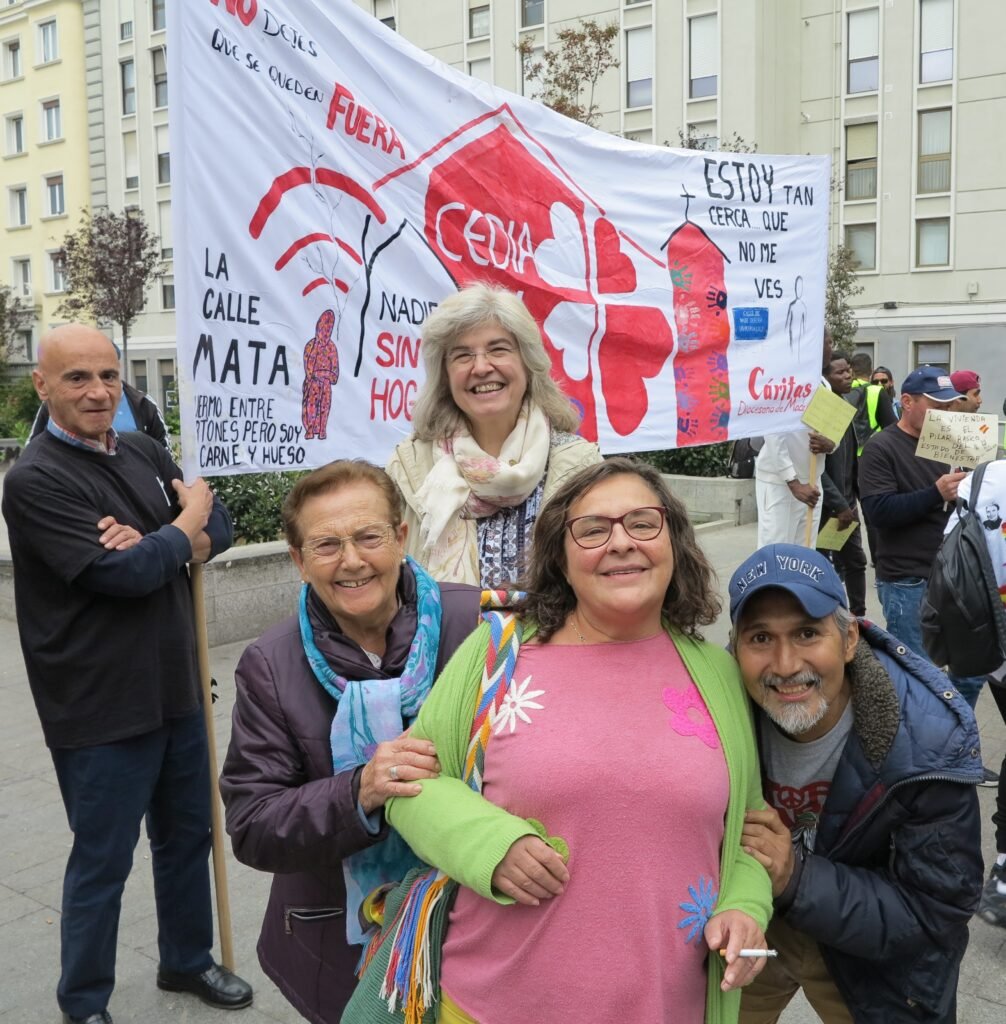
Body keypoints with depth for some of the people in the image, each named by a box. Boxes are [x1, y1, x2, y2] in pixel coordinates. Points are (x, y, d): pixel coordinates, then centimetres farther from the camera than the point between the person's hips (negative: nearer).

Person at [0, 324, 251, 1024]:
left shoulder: (144, 453, 6)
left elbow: (220, 528, 4)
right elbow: (123, 575, -24)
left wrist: (154, 543, -16)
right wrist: (186, 523, -8)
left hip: (177, 689, 7)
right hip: (101, 707, -7)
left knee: (188, 836, 21)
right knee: (102, 862, 9)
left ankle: (188, 961, 42)